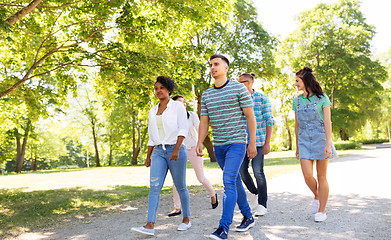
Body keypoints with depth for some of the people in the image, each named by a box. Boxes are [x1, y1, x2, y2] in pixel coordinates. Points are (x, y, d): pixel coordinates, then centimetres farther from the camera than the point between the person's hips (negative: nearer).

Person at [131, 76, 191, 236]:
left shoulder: (177, 106, 1)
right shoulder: (153, 111, 16)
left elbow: (182, 129, -8)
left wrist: (176, 149, -19)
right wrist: (148, 156, 16)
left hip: (176, 150, -4)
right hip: (158, 152, 4)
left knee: (180, 186, 5)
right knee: (154, 186, -9)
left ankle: (186, 219, 22)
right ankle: (150, 225, -13)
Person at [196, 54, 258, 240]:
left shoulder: (239, 88, -4)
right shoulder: (206, 95, 10)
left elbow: (250, 116, -4)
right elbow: (204, 121, 11)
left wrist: (252, 142, -7)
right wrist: (199, 143, -1)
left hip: (236, 143, -6)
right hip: (218, 146, 6)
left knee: (228, 182, -15)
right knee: (235, 181, 14)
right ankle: (248, 217, 29)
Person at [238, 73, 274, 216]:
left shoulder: (262, 98, -3)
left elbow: (269, 122, -5)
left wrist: (267, 143, -12)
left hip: (258, 140, -5)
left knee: (258, 172, -6)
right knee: (242, 170, 2)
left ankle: (262, 205, 7)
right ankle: (255, 193, 28)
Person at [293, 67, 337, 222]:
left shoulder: (322, 98, -2)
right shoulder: (297, 101, 10)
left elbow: (327, 122, -6)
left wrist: (328, 144, -14)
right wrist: (297, 146, 15)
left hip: (320, 138, -3)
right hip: (304, 141, 3)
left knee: (321, 177, 2)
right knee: (307, 175, -9)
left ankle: (321, 211, 14)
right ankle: (316, 196, 22)